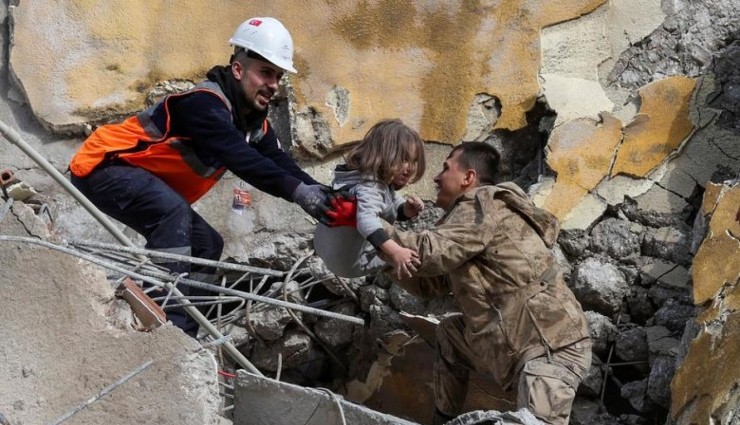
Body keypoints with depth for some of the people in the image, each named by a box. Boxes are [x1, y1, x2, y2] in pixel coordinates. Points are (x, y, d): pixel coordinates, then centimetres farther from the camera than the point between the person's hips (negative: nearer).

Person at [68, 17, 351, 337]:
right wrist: (296, 190, -46)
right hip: (102, 167, -10)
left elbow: (281, 163, -7)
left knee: (206, 244, 5)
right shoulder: (205, 103, -26)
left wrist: (322, 195, -23)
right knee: (173, 210, -33)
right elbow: (240, 159, -39)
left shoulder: (255, 123, 4)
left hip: (150, 189, 10)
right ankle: (170, 323, -35)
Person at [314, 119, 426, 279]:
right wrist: (395, 251, -64)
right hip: (351, 261, -11)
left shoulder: (383, 182, 3)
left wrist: (408, 208, -13)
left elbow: (397, 212, 13)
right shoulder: (368, 188, -31)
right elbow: (367, 221, -51)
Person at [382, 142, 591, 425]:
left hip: (552, 348, -10)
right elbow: (428, 283, 21)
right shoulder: (472, 214, 22)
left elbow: (429, 253, -20)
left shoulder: (483, 204, -8)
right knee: (449, 333, 21)